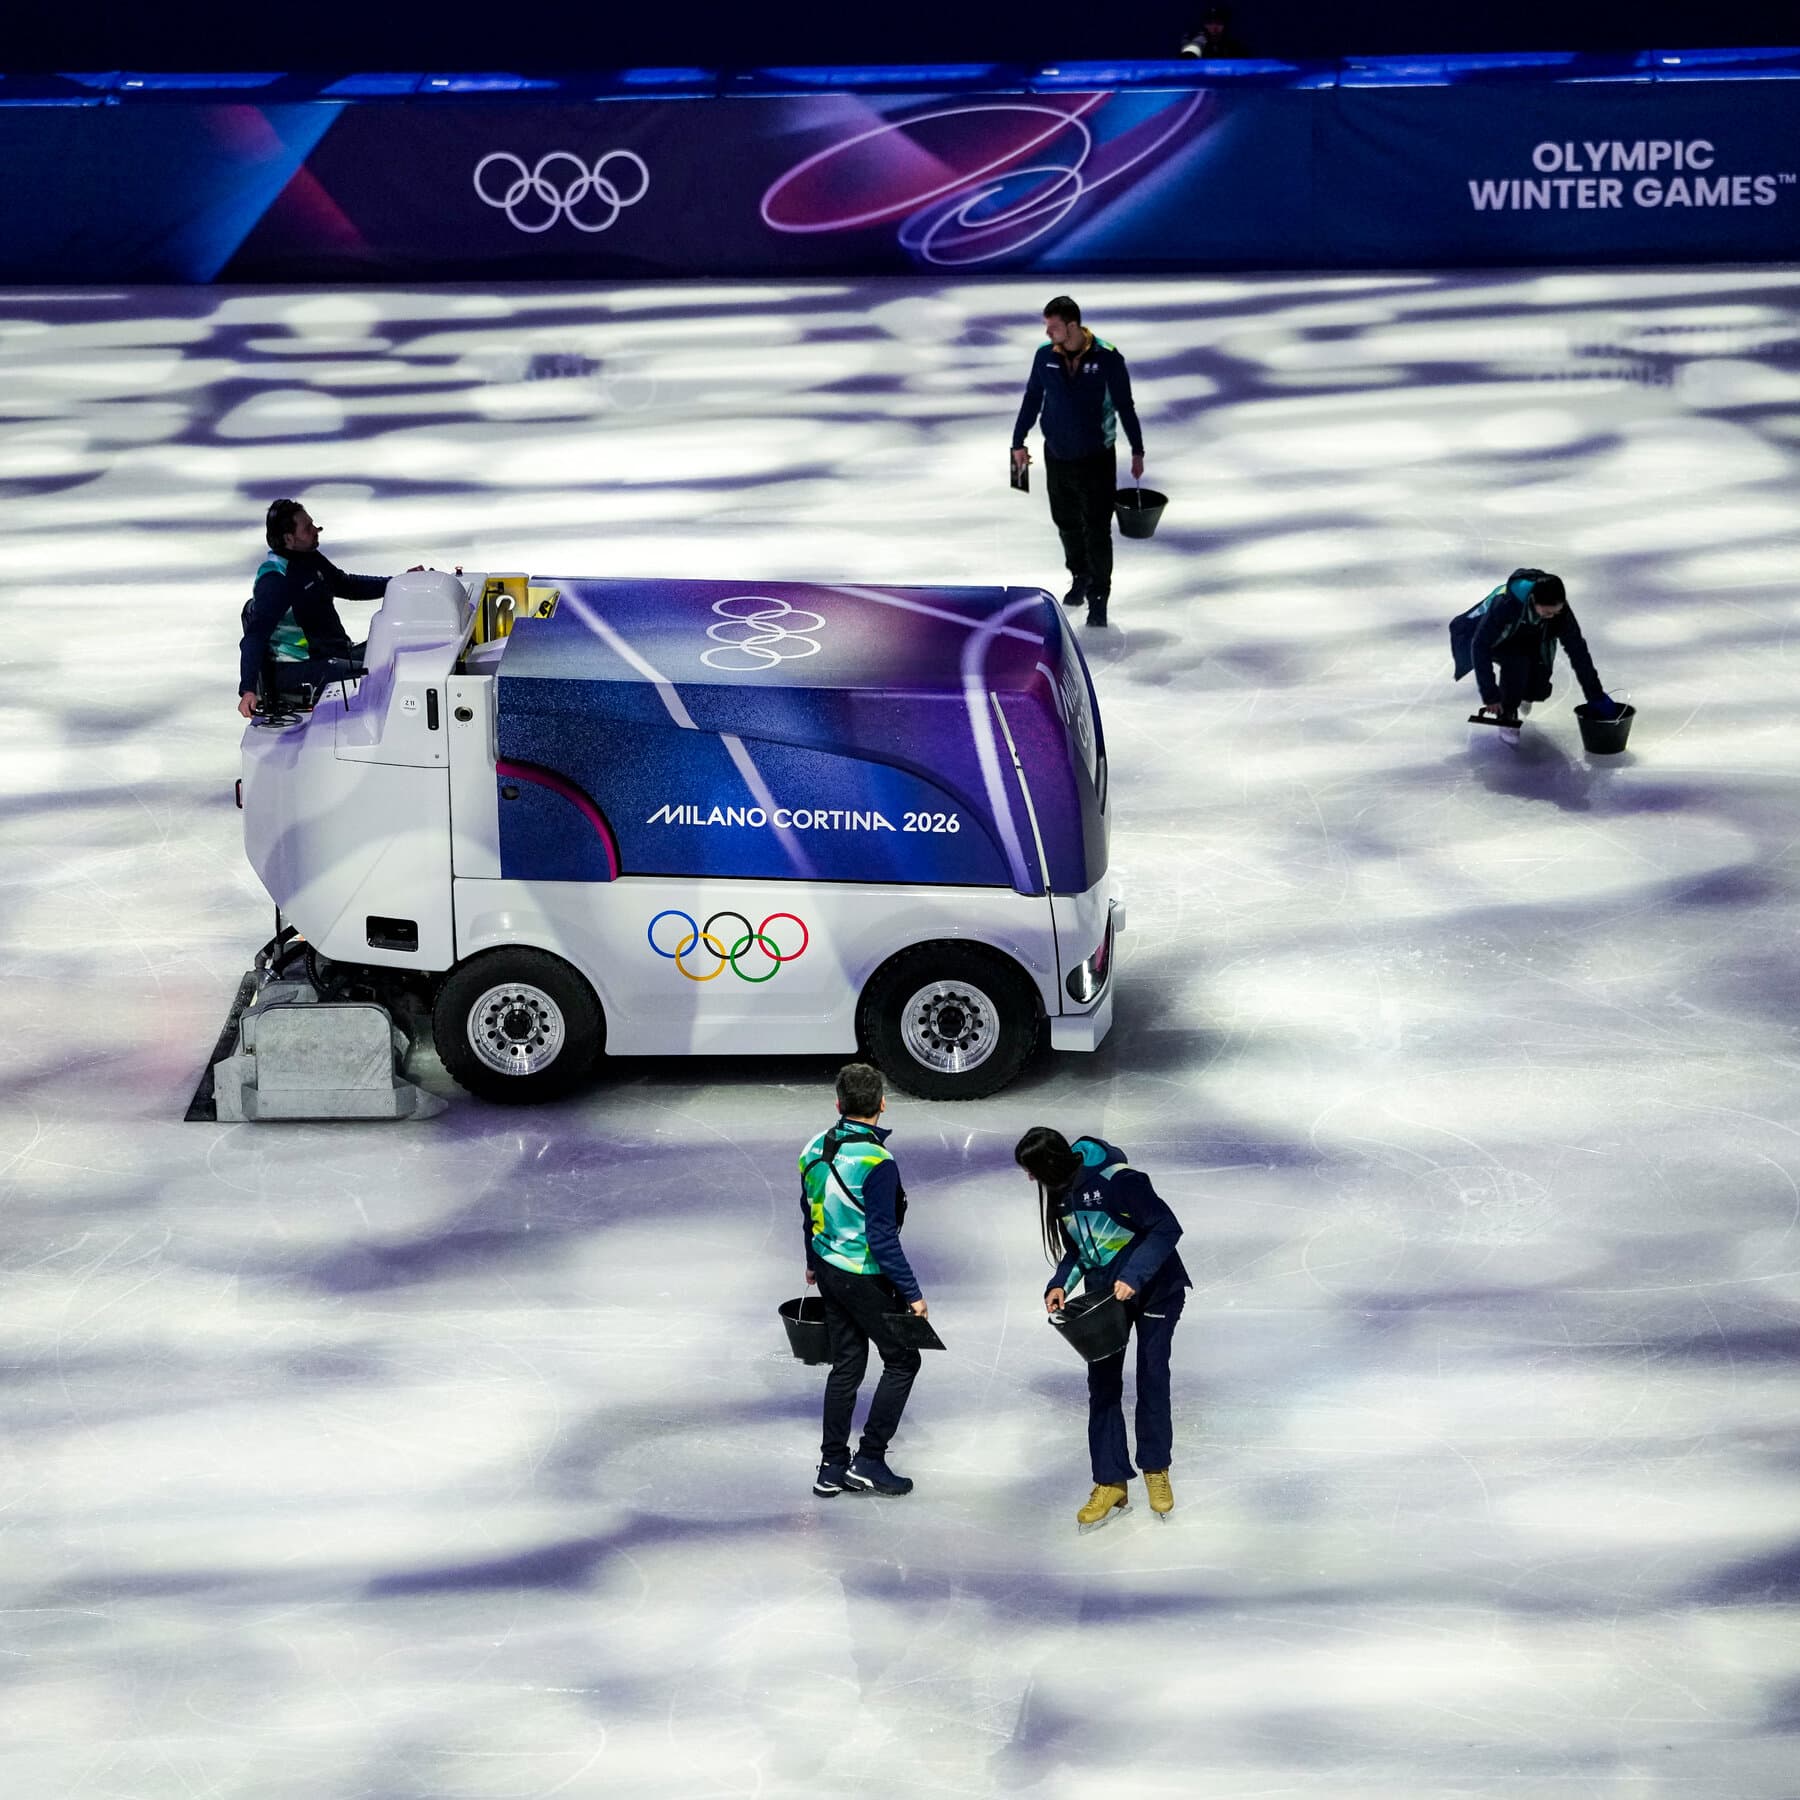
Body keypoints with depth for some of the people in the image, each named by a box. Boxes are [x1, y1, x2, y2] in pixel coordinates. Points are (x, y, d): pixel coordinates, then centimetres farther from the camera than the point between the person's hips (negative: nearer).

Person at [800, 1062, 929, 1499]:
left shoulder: (816, 1150, 0)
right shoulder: (876, 1163, -24)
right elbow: (882, 1238, -23)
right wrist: (912, 1294, -16)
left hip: (828, 1271, 8)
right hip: (865, 1278, -7)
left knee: (846, 1365, 16)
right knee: (902, 1361, 9)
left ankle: (832, 1468, 19)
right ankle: (869, 1459, 7)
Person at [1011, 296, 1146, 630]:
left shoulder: (1107, 358, -14)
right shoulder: (1045, 355, -4)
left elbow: (1125, 405, -4)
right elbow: (1032, 399, 9)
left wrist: (1137, 451, 0)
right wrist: (1018, 442, 14)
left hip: (1097, 458, -4)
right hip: (1057, 455, 4)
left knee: (1097, 530, -3)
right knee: (1066, 523, 17)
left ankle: (1098, 597, 7)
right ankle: (1080, 577, 39)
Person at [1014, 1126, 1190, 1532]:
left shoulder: (1118, 1180, -26)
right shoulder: (1060, 1191, -1)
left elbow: (1167, 1227, -24)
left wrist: (1134, 1277, -30)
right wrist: (1060, 1285, -7)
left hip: (1153, 1290, -6)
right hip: (1104, 1294, 6)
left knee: (1152, 1380, 5)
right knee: (1102, 1385, 1)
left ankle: (1156, 1472, 23)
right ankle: (1111, 1484, 6)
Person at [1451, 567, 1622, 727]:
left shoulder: (1559, 608, -29)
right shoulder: (1505, 602, -42)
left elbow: (1577, 649, -19)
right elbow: (1480, 646, -36)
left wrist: (1596, 697, -16)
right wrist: (1490, 695, -35)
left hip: (1529, 640, 4)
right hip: (1497, 641, -4)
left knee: (1539, 690, -11)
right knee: (1517, 663, -33)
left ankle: (1522, 694, 27)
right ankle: (1506, 716, -9)